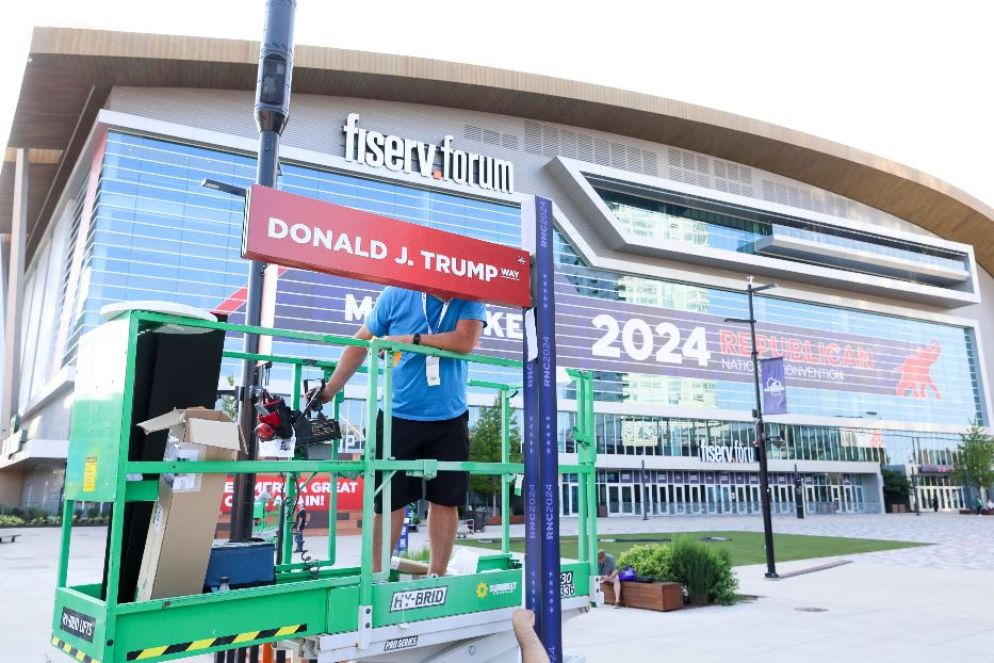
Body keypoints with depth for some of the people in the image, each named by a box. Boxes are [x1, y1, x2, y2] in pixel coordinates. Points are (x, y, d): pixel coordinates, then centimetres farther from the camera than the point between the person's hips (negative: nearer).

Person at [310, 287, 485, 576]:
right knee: (389, 499, 2)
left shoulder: (470, 299, -2)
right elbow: (361, 343, 4)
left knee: (445, 499, 6)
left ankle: (437, 575, 19)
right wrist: (330, 389, 2)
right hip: (399, 418, -1)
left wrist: (411, 339, -17)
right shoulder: (397, 295, -3)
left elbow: (466, 341, -19)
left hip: (450, 420, 1)